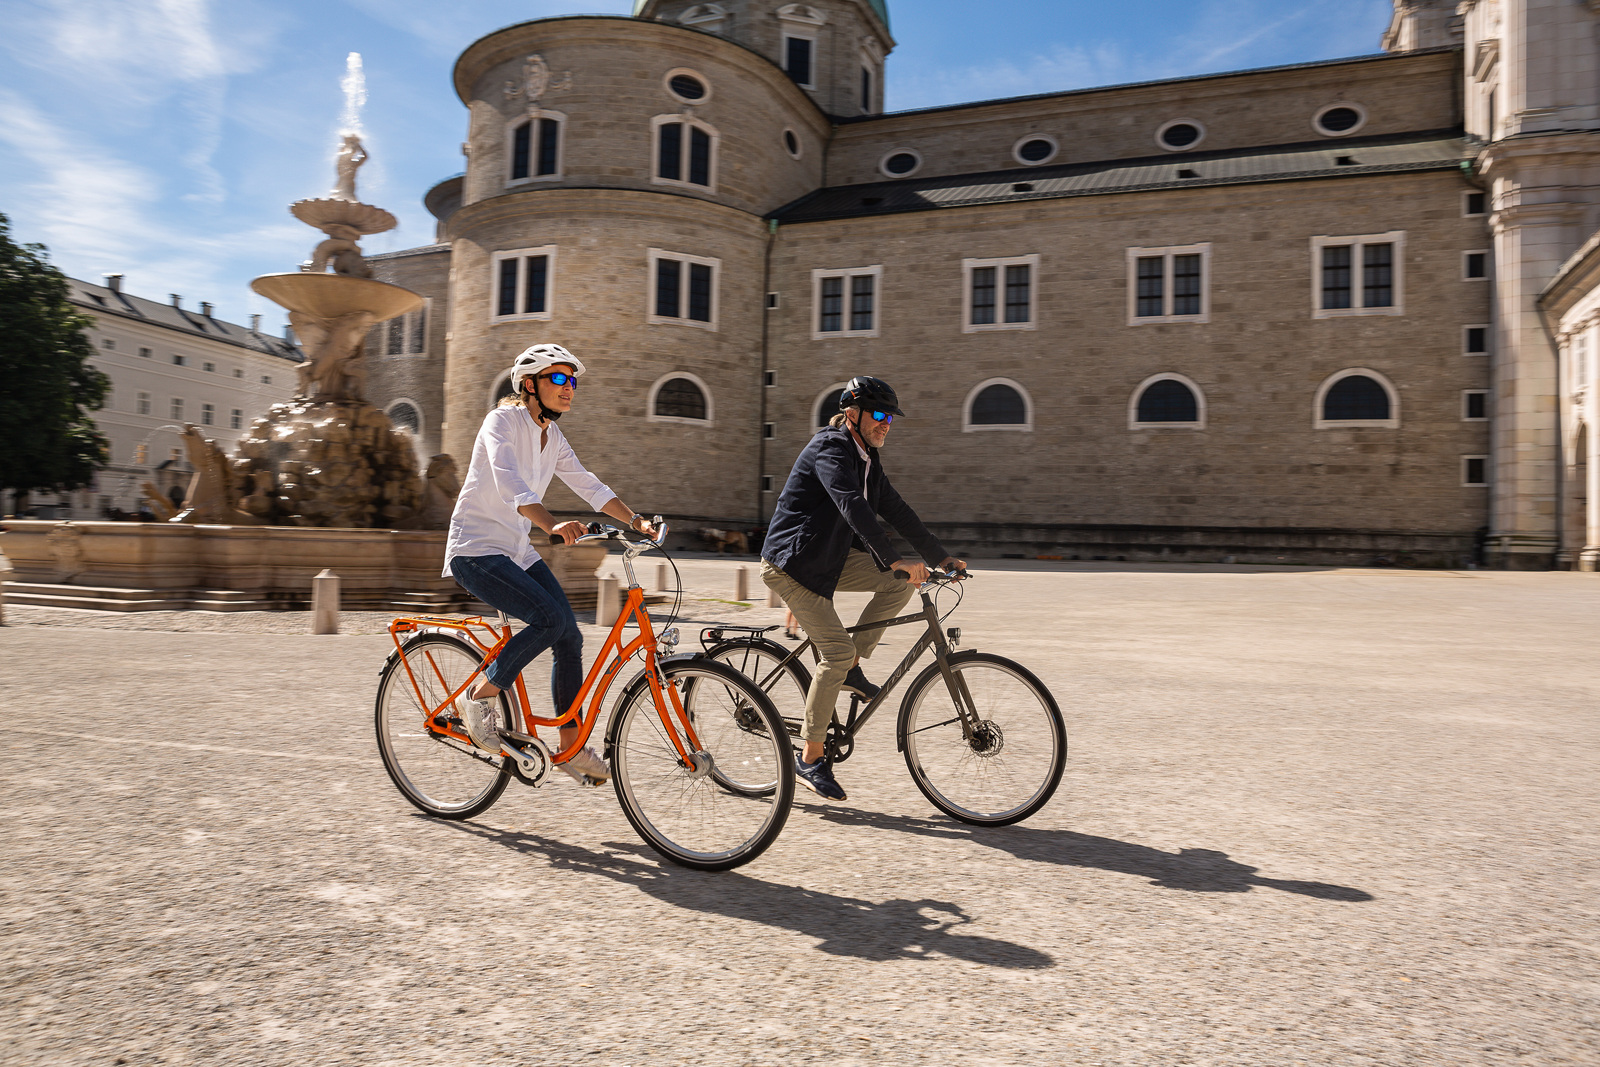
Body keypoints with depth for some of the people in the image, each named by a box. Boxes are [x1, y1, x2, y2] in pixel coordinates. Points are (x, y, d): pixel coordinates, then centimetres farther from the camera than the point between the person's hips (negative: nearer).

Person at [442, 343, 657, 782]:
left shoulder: (552, 436, 11)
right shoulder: (503, 420, -13)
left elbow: (588, 486, 11)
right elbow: (509, 483, -30)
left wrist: (637, 521, -2)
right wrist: (552, 525, -46)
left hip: (518, 550, 8)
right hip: (476, 549, -8)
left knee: (570, 637, -3)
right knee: (550, 618, -26)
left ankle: (572, 747, 8)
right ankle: (479, 696, -5)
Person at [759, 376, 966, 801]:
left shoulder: (867, 459, 12)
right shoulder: (830, 448, -17)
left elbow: (895, 510, 14)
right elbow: (853, 508, -32)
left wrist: (940, 556, 9)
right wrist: (894, 560, -41)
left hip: (828, 561, 9)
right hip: (791, 563, -9)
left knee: (900, 581, -4)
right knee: (837, 649, -16)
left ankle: (851, 667, 5)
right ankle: (811, 758, -4)